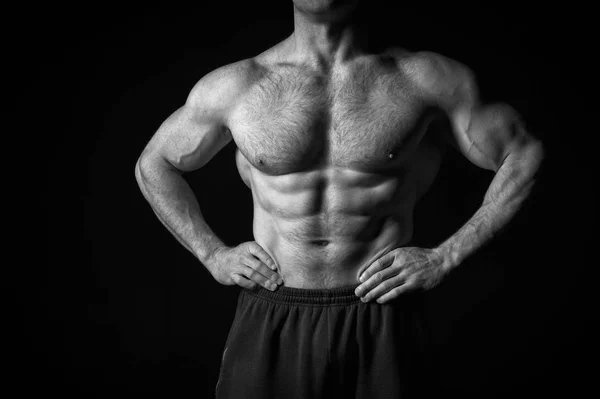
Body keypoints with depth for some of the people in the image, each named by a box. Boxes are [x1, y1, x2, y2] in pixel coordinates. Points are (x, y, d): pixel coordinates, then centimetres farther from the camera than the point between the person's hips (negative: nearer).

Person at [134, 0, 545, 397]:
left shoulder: (426, 79, -3)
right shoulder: (231, 88, 1)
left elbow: (524, 154, 5)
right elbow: (153, 165, 16)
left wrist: (444, 258, -2)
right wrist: (213, 255, 4)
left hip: (381, 324, 0)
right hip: (270, 324, 1)